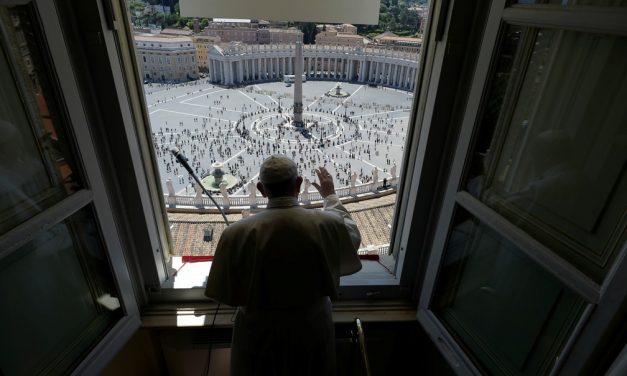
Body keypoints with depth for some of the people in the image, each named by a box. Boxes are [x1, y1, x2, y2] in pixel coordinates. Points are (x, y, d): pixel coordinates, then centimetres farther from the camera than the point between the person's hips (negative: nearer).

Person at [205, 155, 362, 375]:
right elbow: (353, 237, 4)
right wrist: (331, 197, 14)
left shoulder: (237, 233, -24)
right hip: (311, 329, 1)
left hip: (259, 334, -1)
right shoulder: (327, 225, -21)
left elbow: (225, 293, -11)